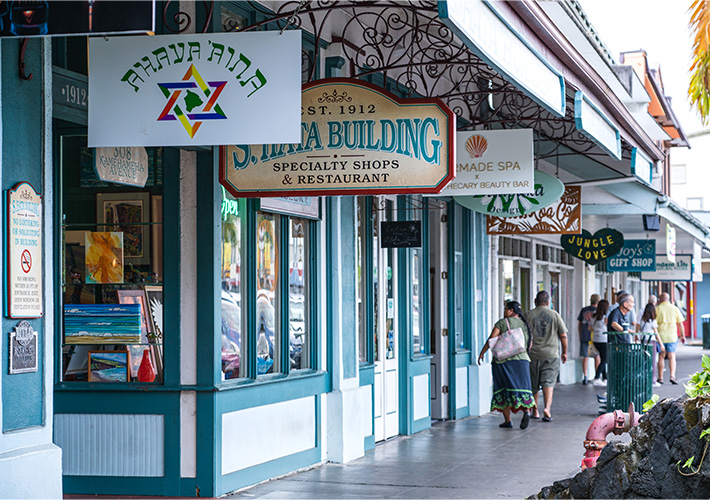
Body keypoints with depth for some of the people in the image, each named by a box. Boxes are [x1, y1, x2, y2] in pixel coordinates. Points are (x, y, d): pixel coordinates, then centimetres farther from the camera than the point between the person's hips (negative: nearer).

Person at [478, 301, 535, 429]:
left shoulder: (502, 322, -3)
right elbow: (529, 345, 14)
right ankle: (527, 411, -23)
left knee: (504, 390, 5)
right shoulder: (525, 324, 11)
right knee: (521, 387, 2)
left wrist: (481, 354, -1)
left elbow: (491, 339, -9)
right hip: (521, 359, 3)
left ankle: (507, 420, 4)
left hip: (503, 360, -3)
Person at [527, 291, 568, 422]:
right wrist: (564, 352, 14)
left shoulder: (530, 315, -1)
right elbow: (563, 335, 3)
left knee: (533, 385, 13)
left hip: (534, 354, 1)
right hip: (551, 354, 0)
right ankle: (547, 408, -22)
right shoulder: (555, 315, 1)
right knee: (548, 382, -4)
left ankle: (535, 411, 23)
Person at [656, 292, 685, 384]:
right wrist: (683, 336, 15)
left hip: (660, 336, -1)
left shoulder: (657, 309, -3)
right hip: (672, 337, 1)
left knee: (661, 357, 8)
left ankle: (660, 378, 12)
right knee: (672, 357, 2)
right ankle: (672, 376, -14)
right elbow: (680, 324, 6)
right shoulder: (675, 309, 3)